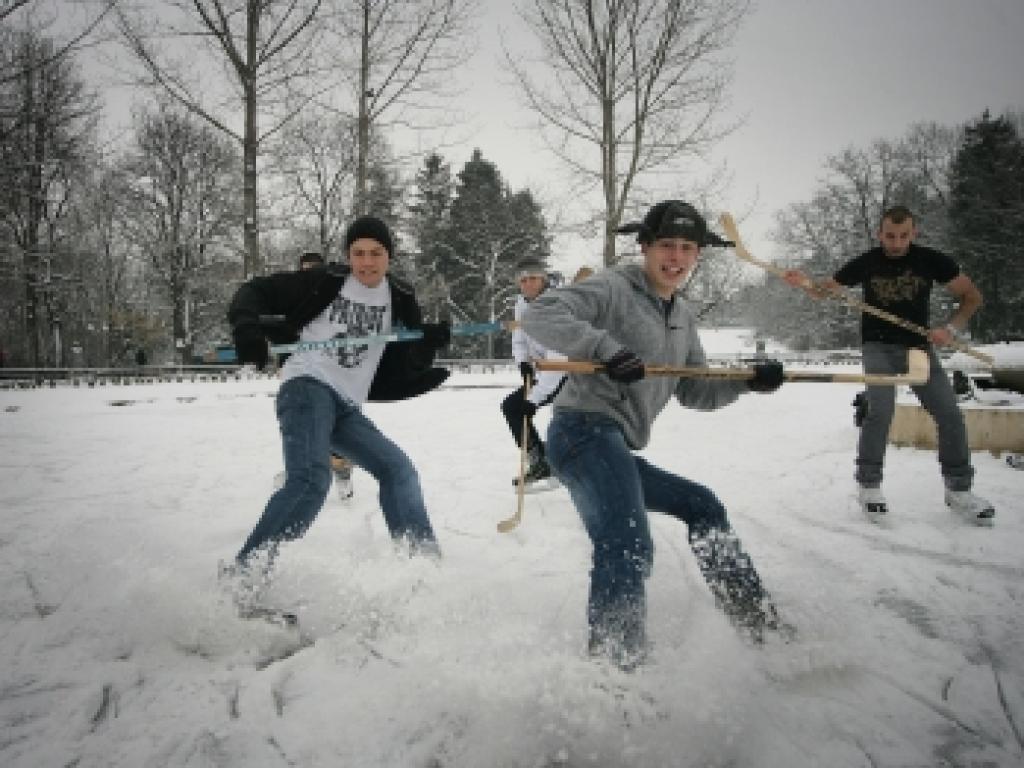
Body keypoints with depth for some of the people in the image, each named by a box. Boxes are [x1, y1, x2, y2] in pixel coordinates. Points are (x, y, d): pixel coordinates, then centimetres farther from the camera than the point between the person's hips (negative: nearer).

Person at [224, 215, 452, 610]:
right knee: (311, 479, -26)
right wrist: (246, 326, -22)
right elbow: (256, 292, -1)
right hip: (308, 387, -7)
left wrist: (429, 343, -9)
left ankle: (424, 560, 13)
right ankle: (242, 576, -23)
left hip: (346, 408, 7)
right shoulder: (325, 282, -2)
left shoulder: (400, 300, 12)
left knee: (397, 469, 6)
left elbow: (407, 367, 11)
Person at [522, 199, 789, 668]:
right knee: (629, 548, -27)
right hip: (585, 431, -10)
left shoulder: (682, 318, 21)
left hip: (615, 450, 10)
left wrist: (750, 381, 7)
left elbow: (696, 392, 23)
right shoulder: (614, 288, -5)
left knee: (702, 507, 22)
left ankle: (755, 619, 35)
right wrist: (604, 347, -30)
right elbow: (540, 315, -18)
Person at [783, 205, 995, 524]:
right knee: (881, 410, -23)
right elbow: (825, 290, 0)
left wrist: (950, 327, -17)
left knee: (950, 414, -3)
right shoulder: (866, 262, -11)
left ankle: (959, 490, 13)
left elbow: (972, 296, -1)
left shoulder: (931, 260, -10)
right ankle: (868, 486, -8)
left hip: (920, 346, 3)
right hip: (879, 346, -2)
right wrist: (807, 283, -23)